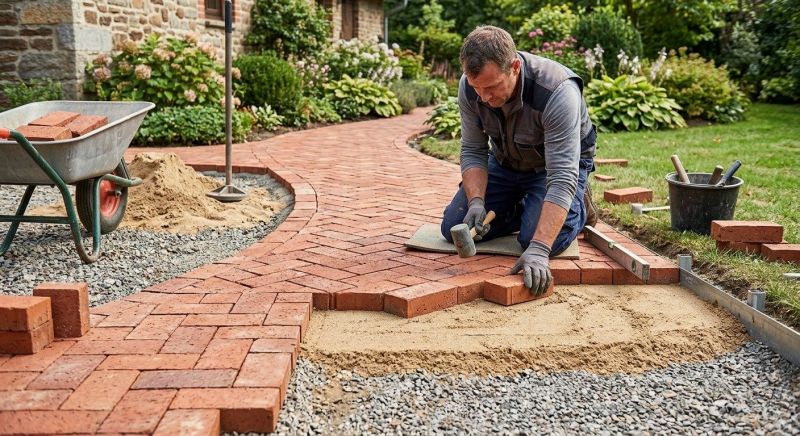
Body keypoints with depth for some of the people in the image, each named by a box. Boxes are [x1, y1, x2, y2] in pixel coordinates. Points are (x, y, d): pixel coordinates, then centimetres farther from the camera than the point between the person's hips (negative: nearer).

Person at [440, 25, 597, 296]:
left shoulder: (558, 92, -38)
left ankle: (578, 206, 7)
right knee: (454, 228, -5)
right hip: (505, 162, 5)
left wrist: (538, 250, -50)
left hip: (556, 164, -4)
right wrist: (476, 201, -30)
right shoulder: (469, 87, -22)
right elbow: (473, 151, -11)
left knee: (541, 240, -27)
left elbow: (562, 178, -42)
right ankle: (524, 207, 17)